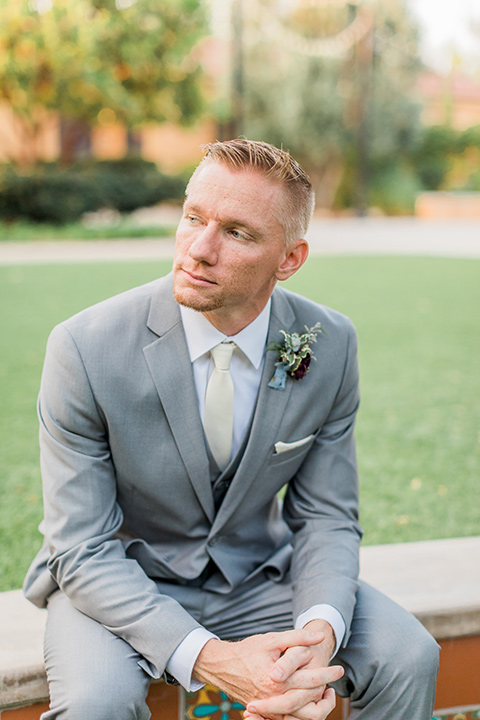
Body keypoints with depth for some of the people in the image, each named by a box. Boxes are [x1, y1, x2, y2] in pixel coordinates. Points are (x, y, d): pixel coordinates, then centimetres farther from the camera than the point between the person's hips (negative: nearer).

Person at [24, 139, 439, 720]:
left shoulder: (330, 345, -12)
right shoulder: (86, 349, -23)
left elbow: (327, 517, -4)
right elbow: (85, 552, -19)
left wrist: (320, 631, -26)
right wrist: (208, 657, -33)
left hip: (256, 578, 3)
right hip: (123, 585, -2)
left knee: (408, 658, -16)